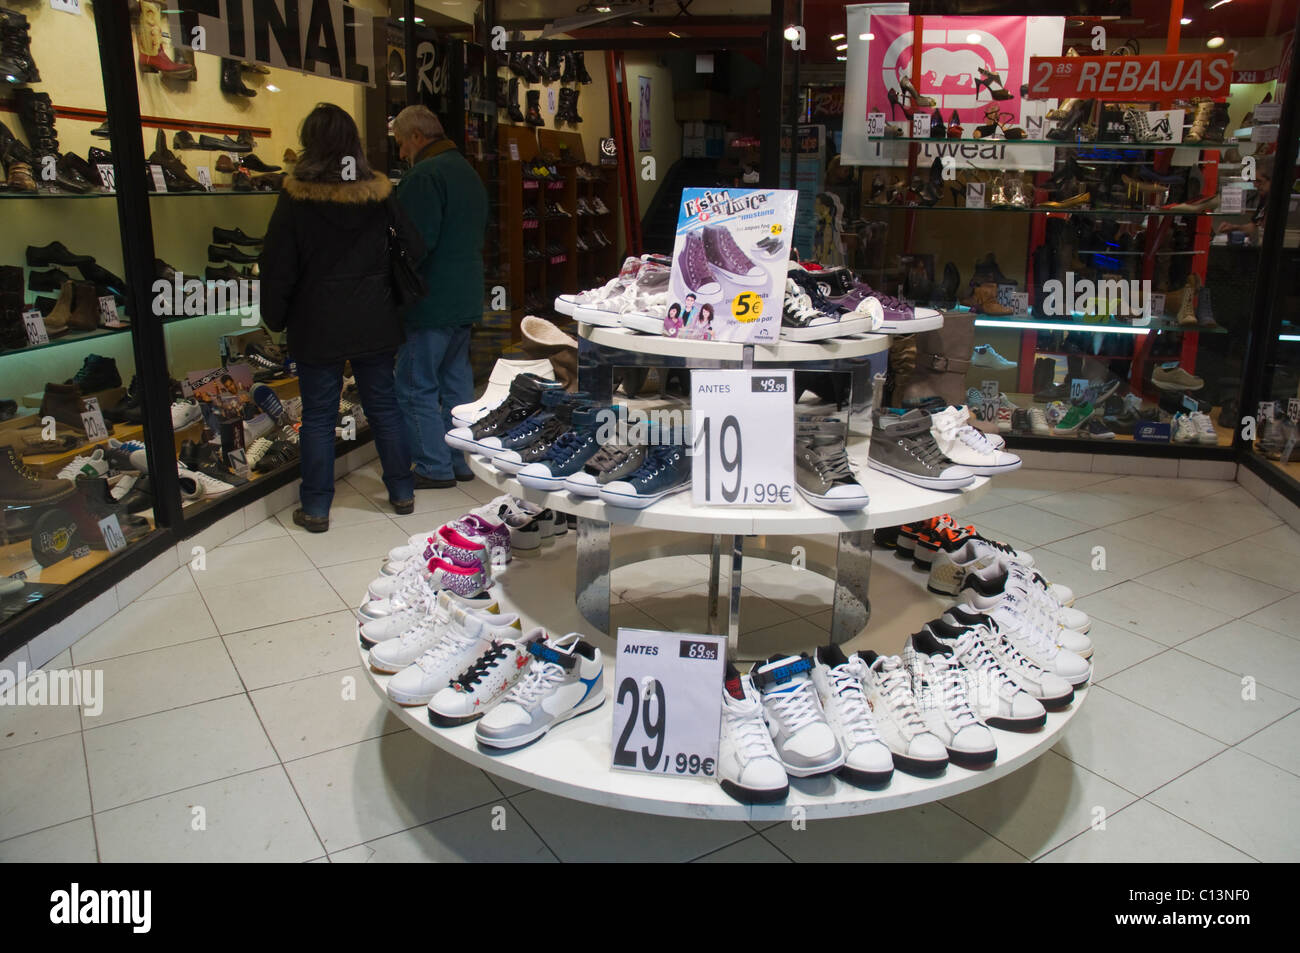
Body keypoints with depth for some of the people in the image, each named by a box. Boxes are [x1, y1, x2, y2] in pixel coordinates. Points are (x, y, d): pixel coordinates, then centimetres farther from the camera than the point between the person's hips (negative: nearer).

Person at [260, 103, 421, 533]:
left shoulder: (296, 198, -8)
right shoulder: (381, 193, 0)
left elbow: (277, 267, -5)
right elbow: (414, 249, 4)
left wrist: (275, 318, 6)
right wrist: (400, 299, 16)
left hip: (318, 328, -2)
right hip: (375, 324, 3)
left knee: (318, 416, 5)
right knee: (384, 406, 13)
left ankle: (316, 507, 11)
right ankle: (402, 492, 22)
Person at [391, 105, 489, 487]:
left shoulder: (425, 175, -16)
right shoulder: (469, 173, 17)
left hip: (431, 301, -10)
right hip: (466, 299, 10)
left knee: (416, 387, -1)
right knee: (457, 382, 15)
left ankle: (435, 467, 3)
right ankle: (459, 461, 22)